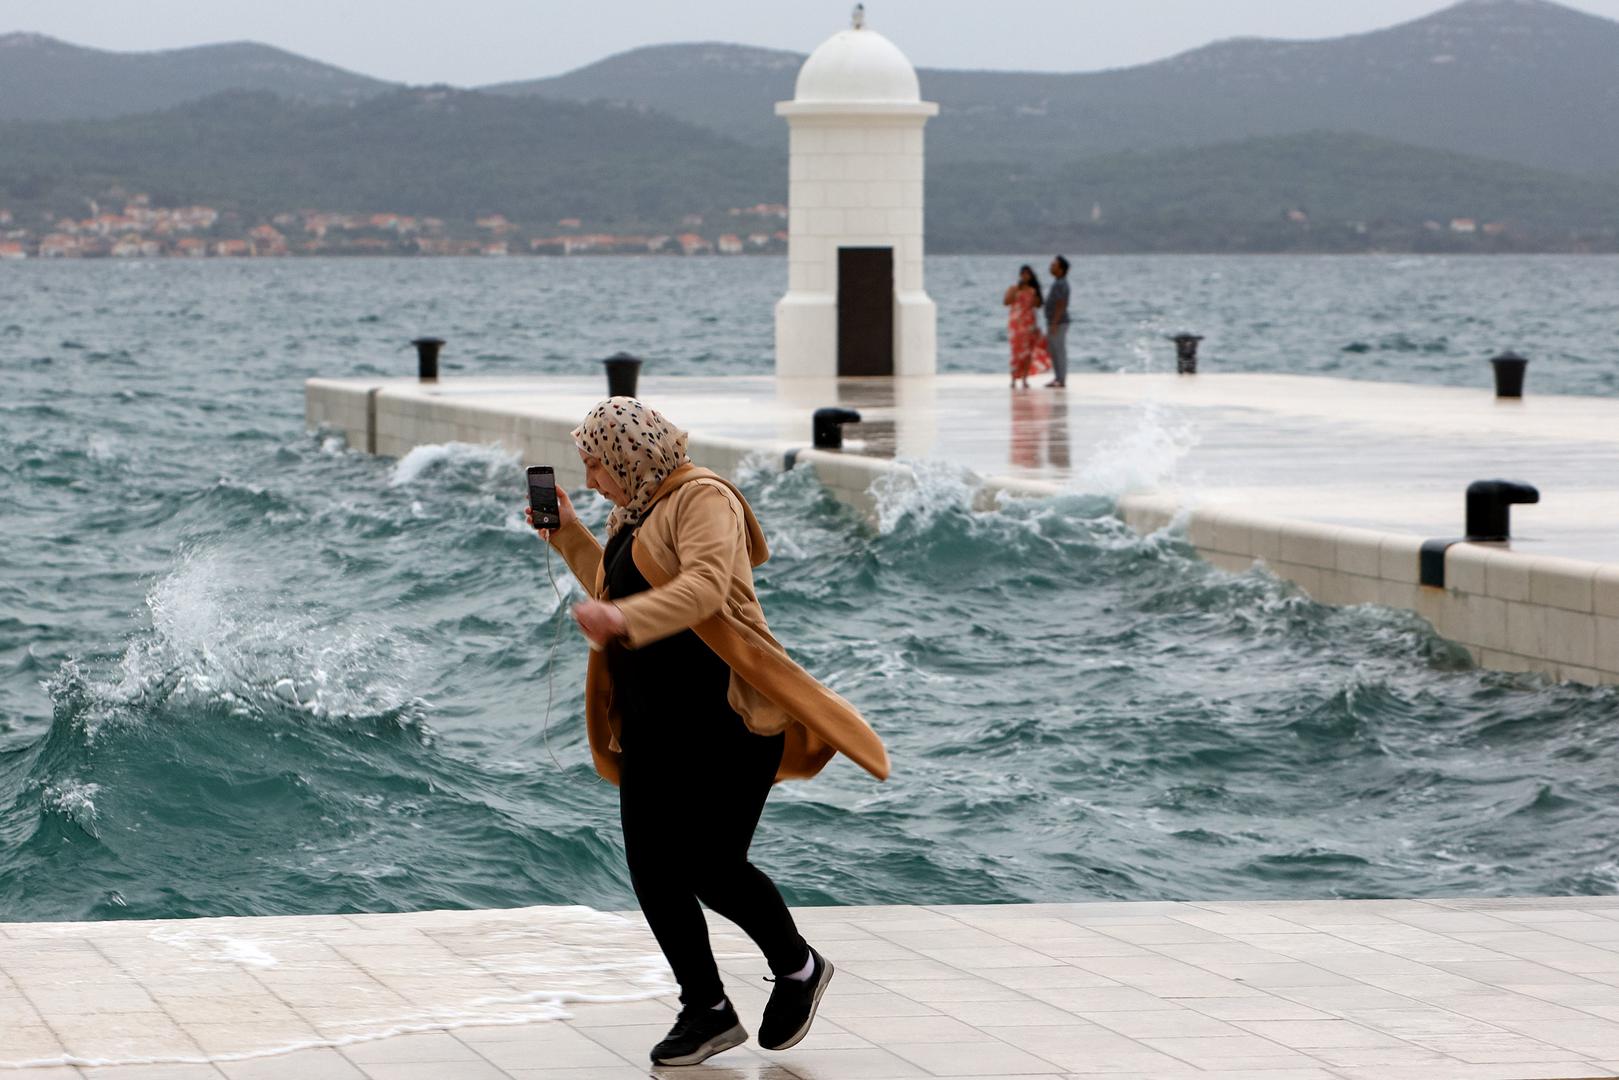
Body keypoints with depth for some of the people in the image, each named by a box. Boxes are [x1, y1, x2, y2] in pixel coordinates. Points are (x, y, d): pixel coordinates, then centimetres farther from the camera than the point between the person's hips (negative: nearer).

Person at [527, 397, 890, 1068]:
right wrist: (565, 533, 24)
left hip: (723, 716, -9)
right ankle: (707, 1012, 13)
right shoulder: (633, 515, 19)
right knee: (652, 869, 2)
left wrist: (624, 620, -39)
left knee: (711, 867, -12)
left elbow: (705, 586, -26)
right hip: (654, 722, 9)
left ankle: (799, 969, 13)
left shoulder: (702, 498, -10)